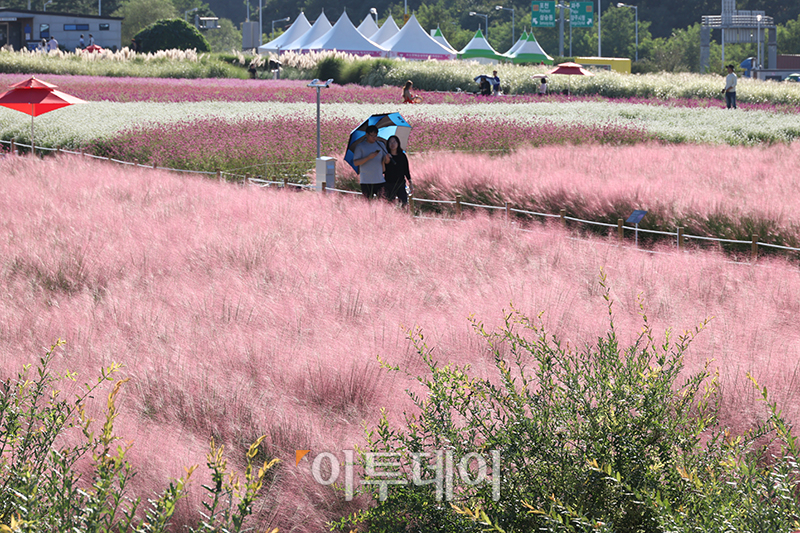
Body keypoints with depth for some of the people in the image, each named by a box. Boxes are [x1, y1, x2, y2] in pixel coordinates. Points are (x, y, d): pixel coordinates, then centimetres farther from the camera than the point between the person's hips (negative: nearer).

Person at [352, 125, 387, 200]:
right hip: (366, 181, -3)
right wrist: (368, 158, -18)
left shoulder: (380, 145, 12)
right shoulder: (360, 146, 1)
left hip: (379, 180, 3)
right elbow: (355, 163, -6)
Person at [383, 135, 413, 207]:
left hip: (400, 183, 2)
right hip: (389, 184, -2)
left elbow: (406, 170, 12)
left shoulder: (402, 156, 7)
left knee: (404, 203, -8)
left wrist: (410, 183, 8)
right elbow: (383, 171, -4)